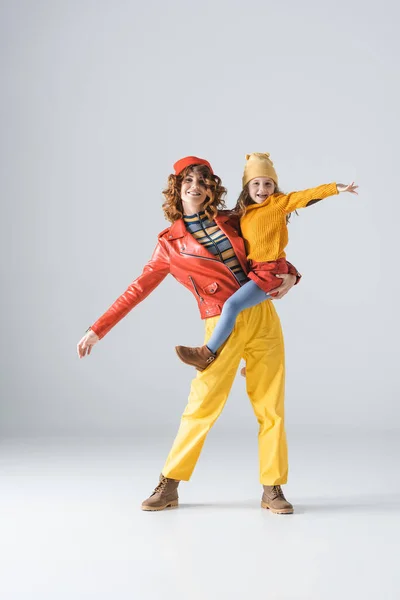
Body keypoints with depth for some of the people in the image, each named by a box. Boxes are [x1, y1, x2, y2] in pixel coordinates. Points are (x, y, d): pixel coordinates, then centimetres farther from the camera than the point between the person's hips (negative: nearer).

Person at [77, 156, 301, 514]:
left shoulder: (230, 221, 11)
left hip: (263, 315, 3)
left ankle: (272, 489, 13)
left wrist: (289, 275, 1)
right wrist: (98, 330, 2)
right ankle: (169, 487, 11)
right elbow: (139, 289, 5)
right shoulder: (170, 242, 4)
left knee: (271, 407, 3)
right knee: (202, 407, -6)